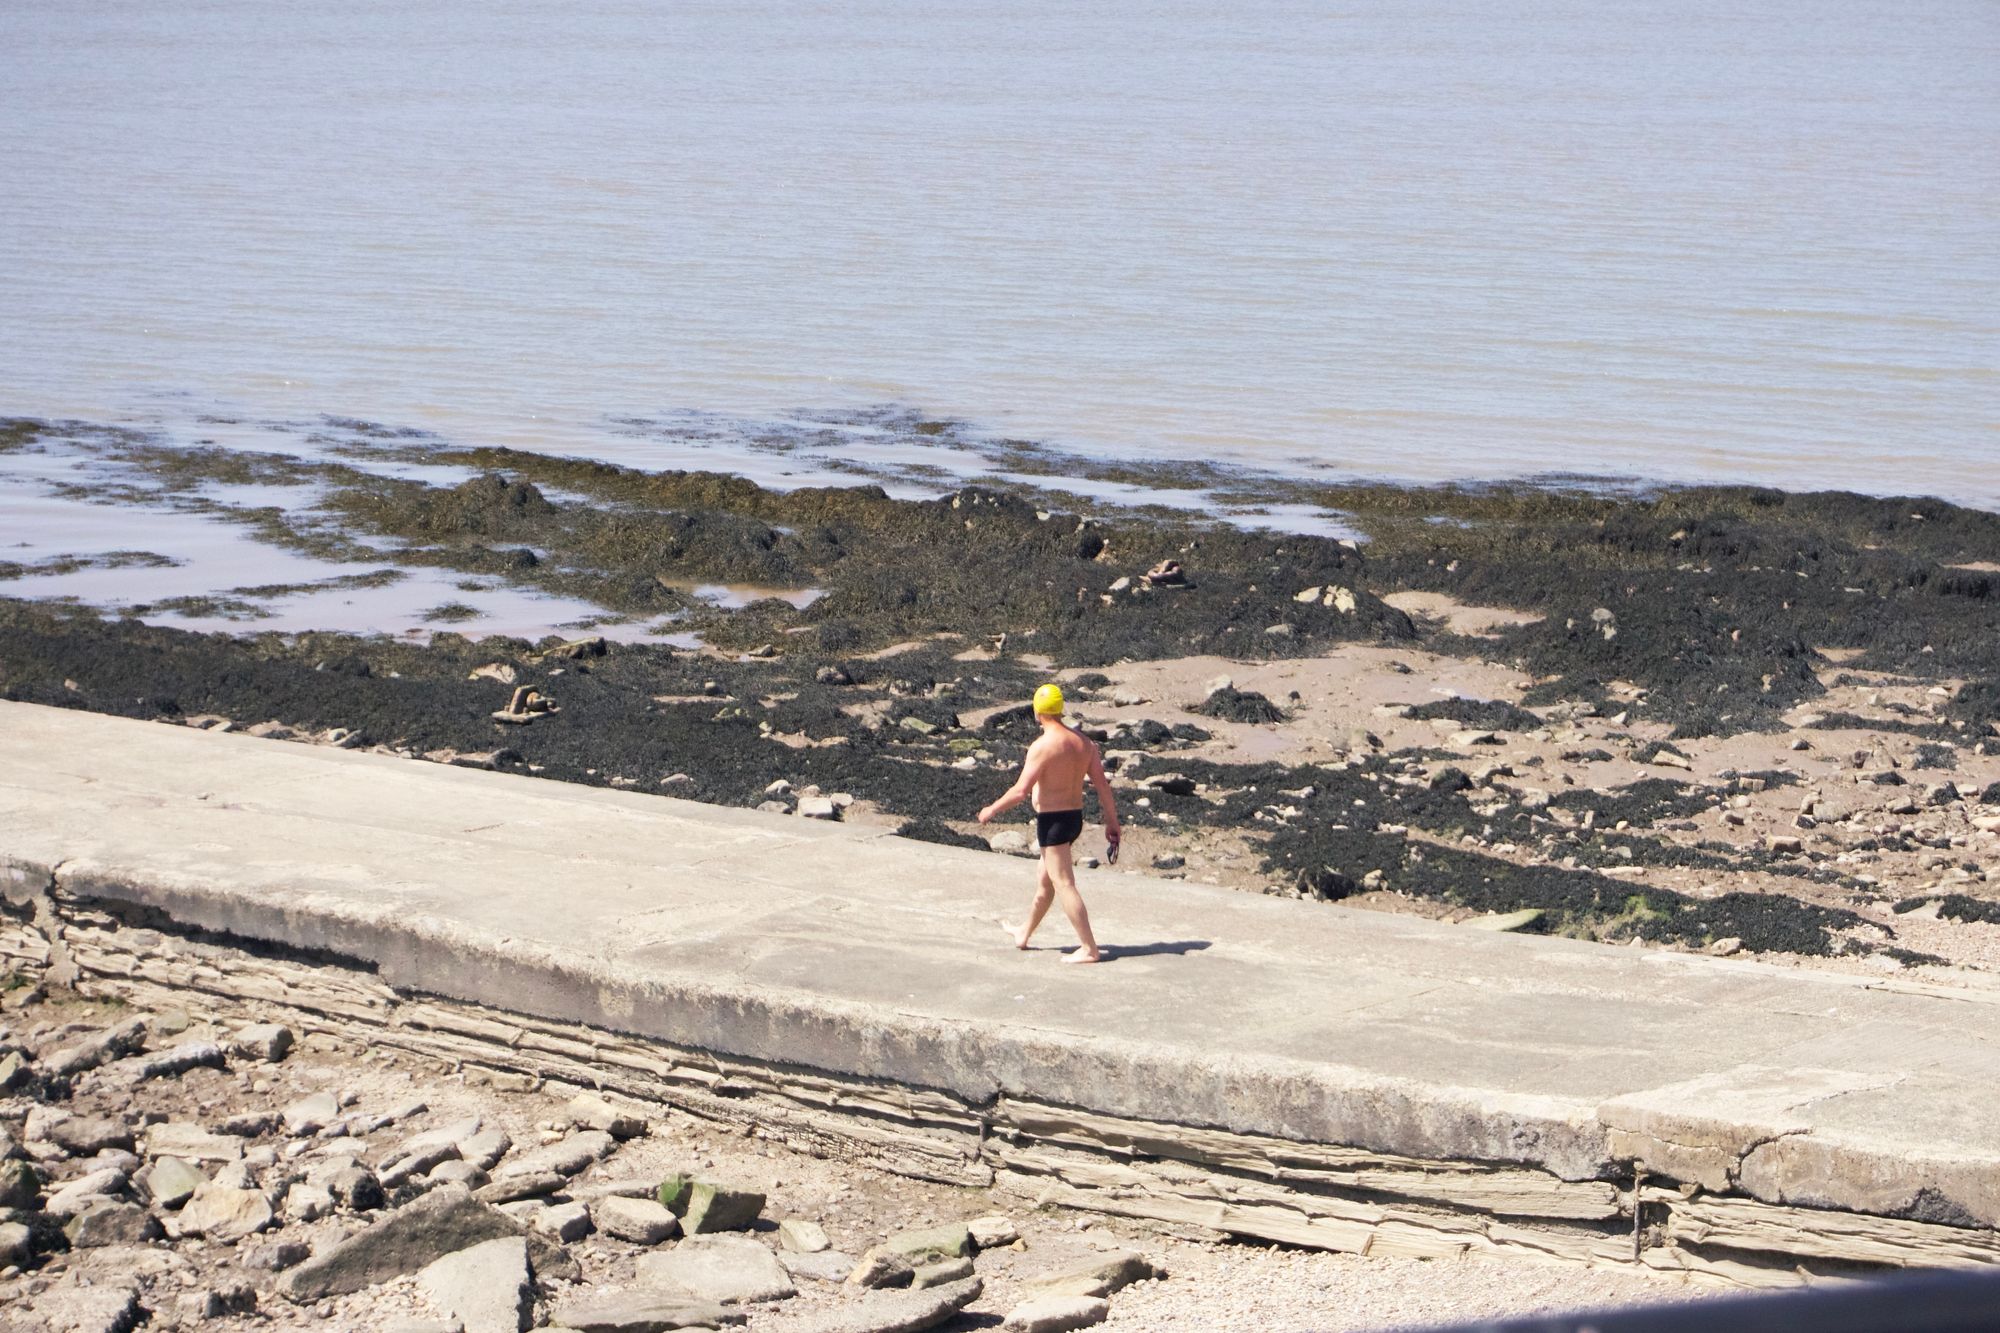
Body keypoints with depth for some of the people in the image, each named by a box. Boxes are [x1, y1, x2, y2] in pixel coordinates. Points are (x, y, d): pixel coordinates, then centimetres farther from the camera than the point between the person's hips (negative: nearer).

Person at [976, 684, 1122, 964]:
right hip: (1075, 816, 9)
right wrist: (1112, 823, 10)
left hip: (1052, 821, -9)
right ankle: (1024, 934, 41)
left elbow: (1021, 791, -21)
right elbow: (1103, 786, 4)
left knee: (1064, 884, -6)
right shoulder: (1082, 743, 4)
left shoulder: (1042, 746, -19)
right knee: (1046, 880, 23)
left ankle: (1089, 949, -9)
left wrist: (991, 810, -7)